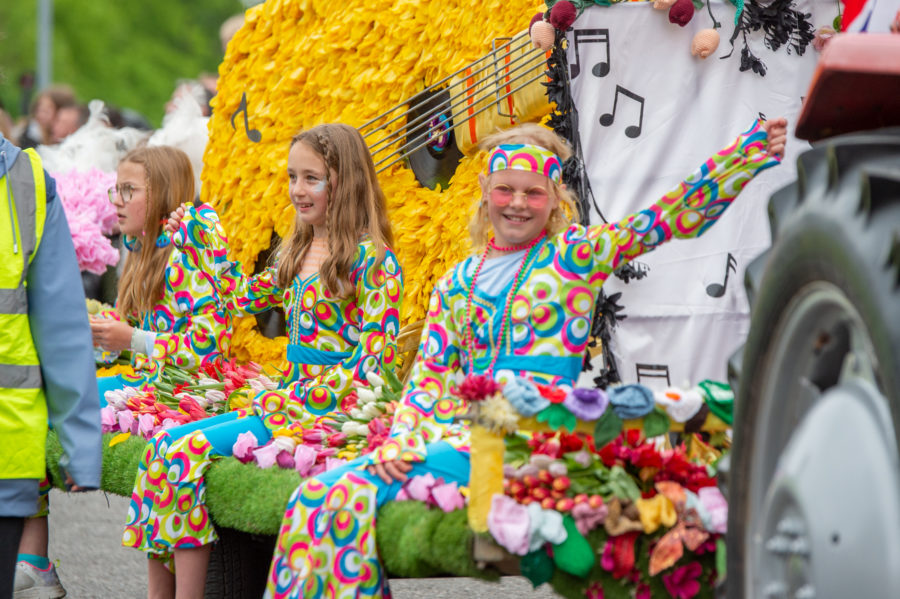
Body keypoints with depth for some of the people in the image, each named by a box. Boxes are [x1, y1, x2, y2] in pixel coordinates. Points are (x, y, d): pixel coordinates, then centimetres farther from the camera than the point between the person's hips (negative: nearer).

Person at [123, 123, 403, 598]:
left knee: (191, 451, -21)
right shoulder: (297, 251, 17)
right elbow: (241, 298, 30)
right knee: (164, 443, -5)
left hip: (331, 408, -9)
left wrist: (304, 400, -19)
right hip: (287, 398, 9)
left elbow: (375, 355, -15)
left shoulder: (371, 259, -10)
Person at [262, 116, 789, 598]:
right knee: (316, 495, -15)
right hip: (459, 427, 6)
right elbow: (428, 378, 15)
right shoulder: (457, 284, 19)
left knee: (356, 497, -24)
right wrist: (399, 441, -5)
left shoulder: (575, 256, 4)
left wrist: (756, 148, -16)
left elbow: (674, 215, -6)